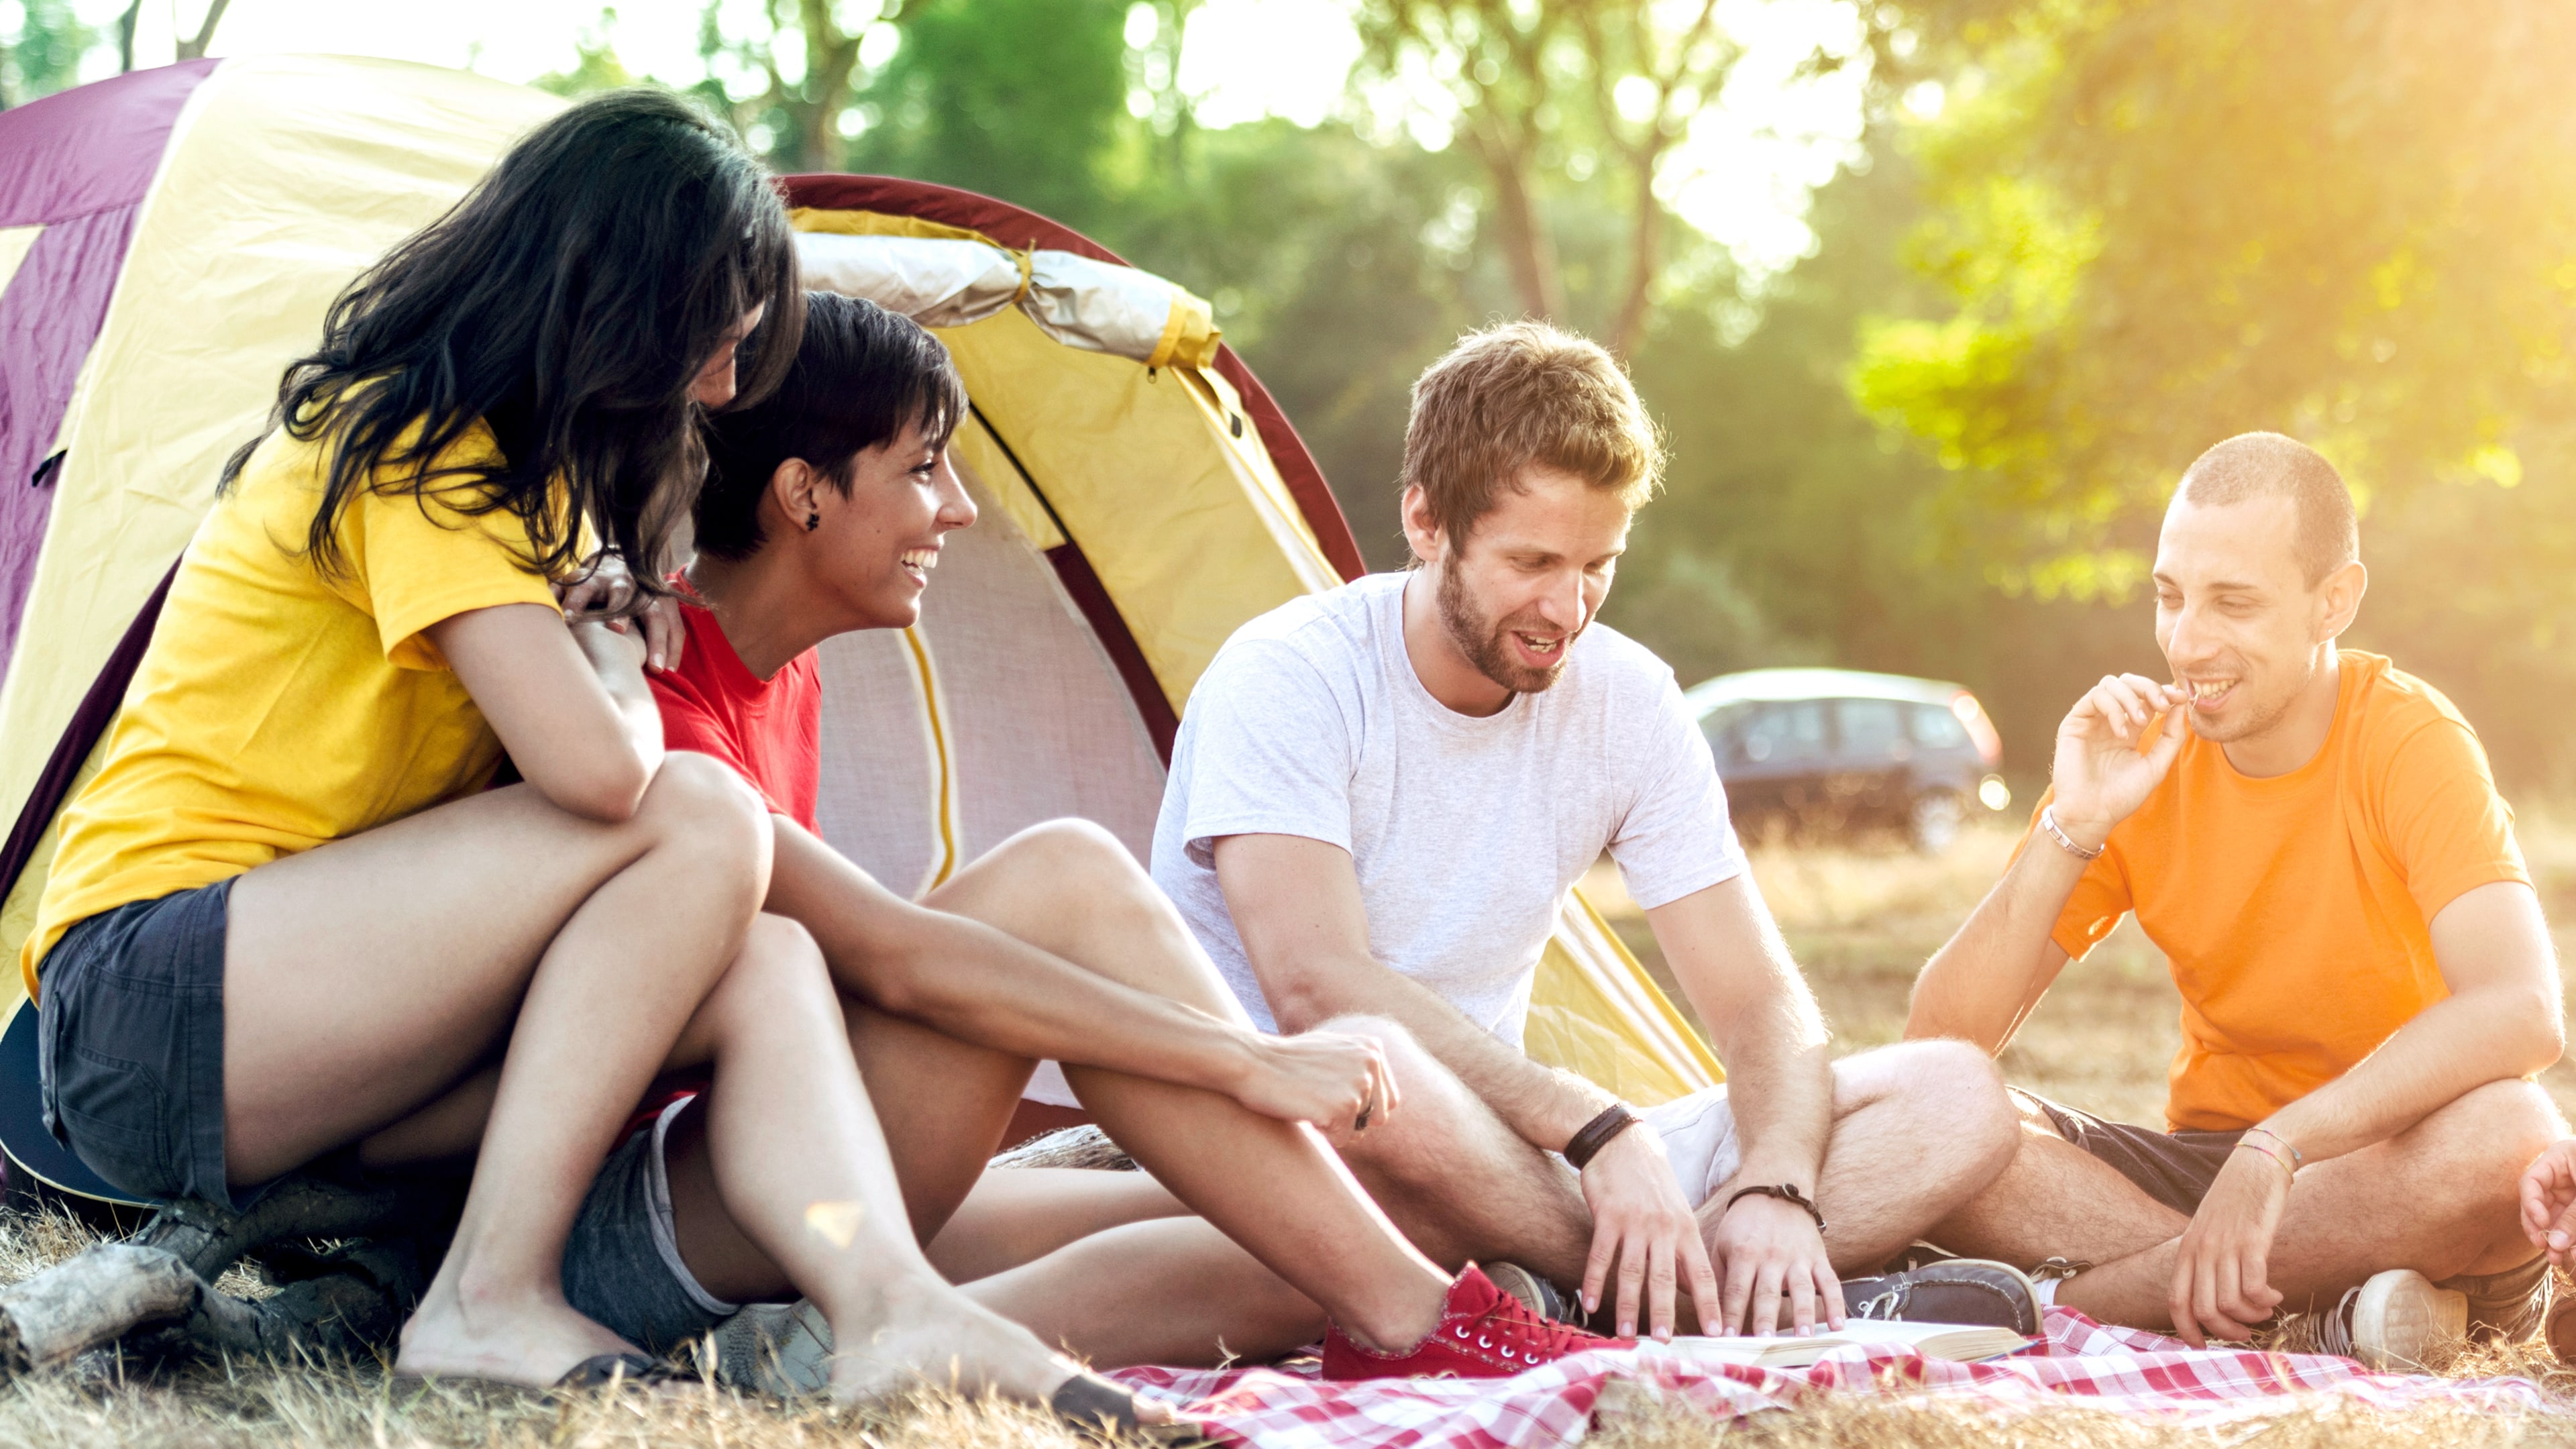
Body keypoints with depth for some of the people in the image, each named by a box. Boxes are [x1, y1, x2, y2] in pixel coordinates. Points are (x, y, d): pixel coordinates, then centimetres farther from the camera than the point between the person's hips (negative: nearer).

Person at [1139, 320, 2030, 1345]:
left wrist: (1776, 1188, -21)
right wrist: (1596, 1130, -33)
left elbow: (1760, 1004, 1)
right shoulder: (1286, 679, -14)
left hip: (1513, 1168, 6)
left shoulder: (1627, 703, 2)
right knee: (1365, 1068, -43)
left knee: (1959, 1097, -9)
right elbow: (1316, 986, -26)